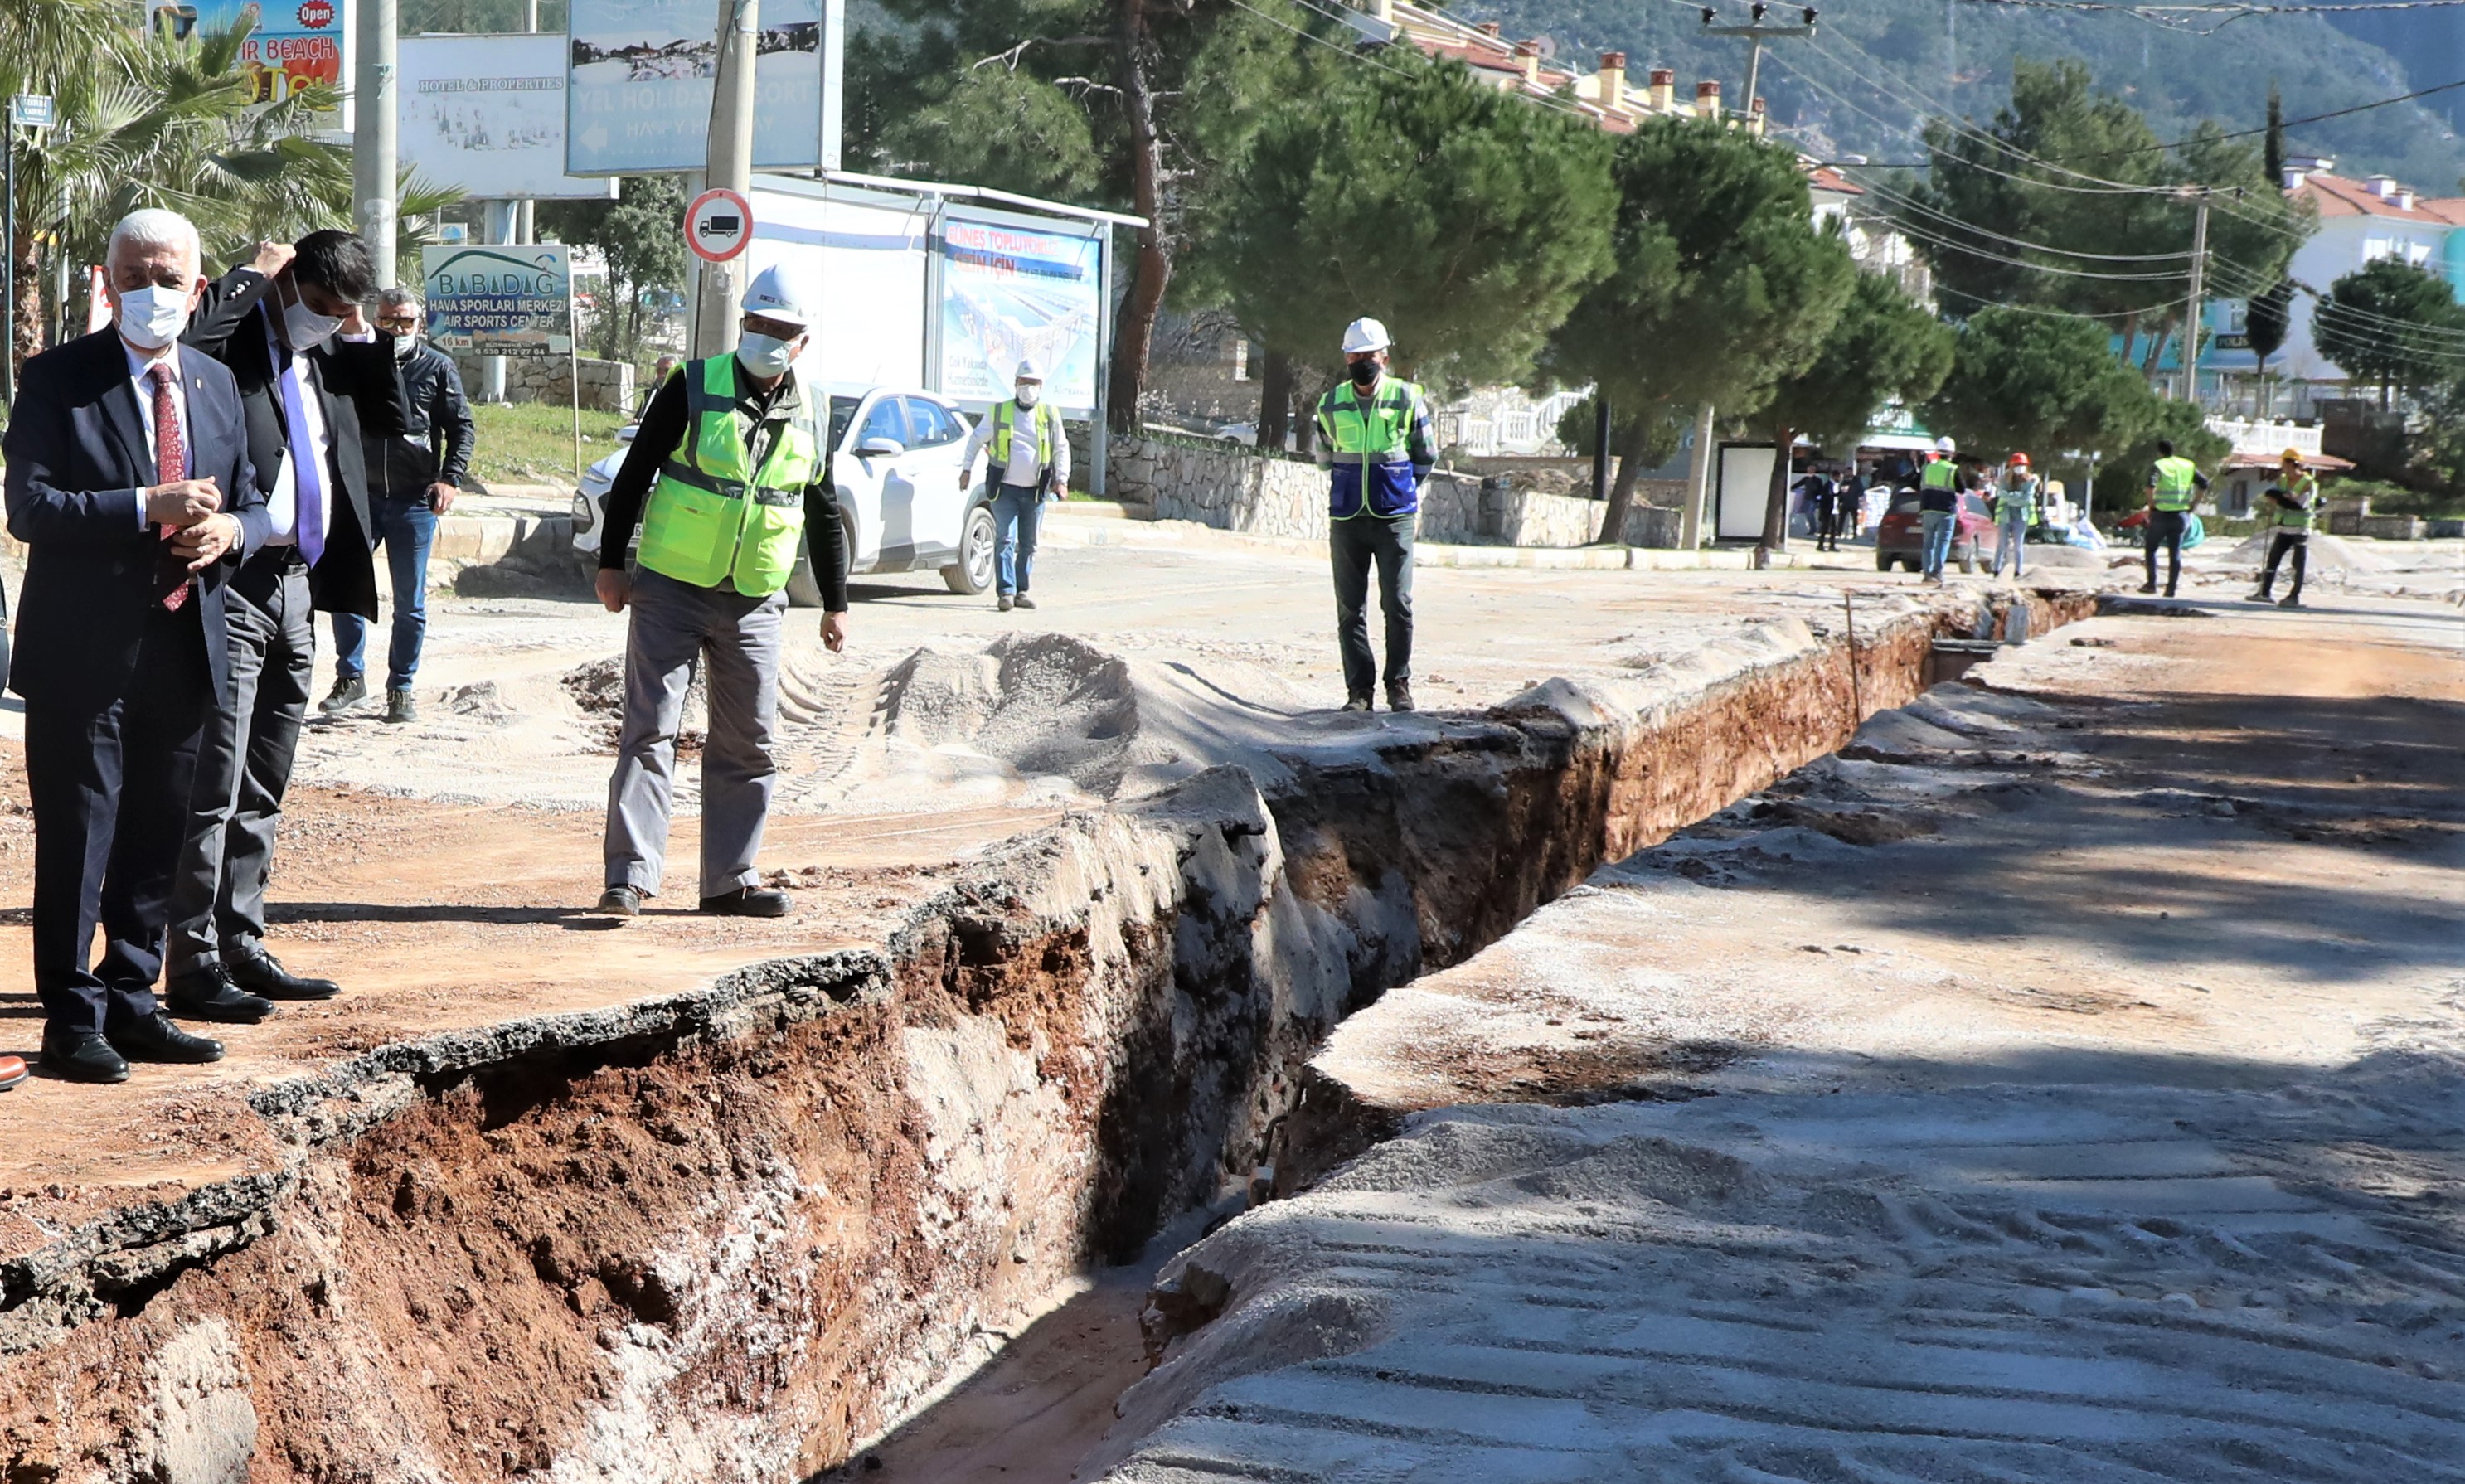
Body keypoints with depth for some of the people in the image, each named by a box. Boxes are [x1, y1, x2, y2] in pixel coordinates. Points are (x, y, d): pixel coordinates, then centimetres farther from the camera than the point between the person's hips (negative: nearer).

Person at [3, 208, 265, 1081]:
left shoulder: (215, 385, 13)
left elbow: (250, 501, 18)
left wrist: (230, 528, -6)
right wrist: (147, 508, -24)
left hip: (186, 649, 6)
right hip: (84, 654, -6)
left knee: (157, 841, 13)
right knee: (77, 840, -1)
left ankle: (132, 1002, 25)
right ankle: (72, 1017, 8)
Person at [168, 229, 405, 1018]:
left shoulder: (326, 355, 14)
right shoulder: (234, 342, -8)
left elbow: (390, 417, 25)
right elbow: (188, 340, -31)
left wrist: (363, 332, 12)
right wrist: (251, 275, -16)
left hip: (297, 587, 8)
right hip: (233, 587, -8)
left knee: (261, 792, 14)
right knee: (212, 788, -5)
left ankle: (241, 944, 22)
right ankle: (195, 959, 1)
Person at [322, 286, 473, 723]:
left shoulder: (437, 368, 4)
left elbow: (461, 426, 4)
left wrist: (450, 478, -9)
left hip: (415, 502, -2)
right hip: (360, 495, 2)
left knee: (411, 601, 3)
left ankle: (401, 687, 12)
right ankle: (350, 676, 10)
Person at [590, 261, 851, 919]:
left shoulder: (813, 415, 7)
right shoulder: (693, 388, -4)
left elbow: (825, 514, 17)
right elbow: (633, 476, -2)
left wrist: (835, 603, 17)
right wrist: (611, 563, -5)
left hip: (755, 605, 4)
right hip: (670, 591, -4)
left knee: (749, 744, 6)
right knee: (650, 730, -7)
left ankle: (731, 879, 16)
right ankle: (629, 875, -8)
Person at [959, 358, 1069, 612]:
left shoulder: (1050, 415, 8)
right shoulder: (999, 412, 4)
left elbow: (1061, 449, 14)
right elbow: (976, 439, 14)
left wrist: (1061, 479, 5)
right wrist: (967, 468, 8)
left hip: (1035, 491, 2)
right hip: (1005, 488, -2)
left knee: (1028, 544, 7)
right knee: (1005, 540, -11)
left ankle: (1021, 591, 16)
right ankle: (1006, 591, -14)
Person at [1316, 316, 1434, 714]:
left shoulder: (1407, 399, 1)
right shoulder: (1331, 404, 8)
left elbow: (1426, 456, 13)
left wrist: (1403, 486, 10)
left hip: (1394, 517, -2)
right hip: (1346, 520, 2)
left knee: (1398, 605, -5)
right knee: (1350, 610, 2)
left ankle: (1399, 685, 6)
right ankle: (1358, 689, 7)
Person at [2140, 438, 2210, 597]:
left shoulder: (2157, 466, -4)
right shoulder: (2188, 466, 9)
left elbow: (2151, 486, -22)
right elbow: (2204, 484, 2)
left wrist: (2151, 506, -11)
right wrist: (2192, 504, 7)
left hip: (2161, 514, -3)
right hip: (2180, 515, 3)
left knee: (2150, 548, 13)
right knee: (2175, 553, 7)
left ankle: (2151, 584, 7)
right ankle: (2171, 588, 3)